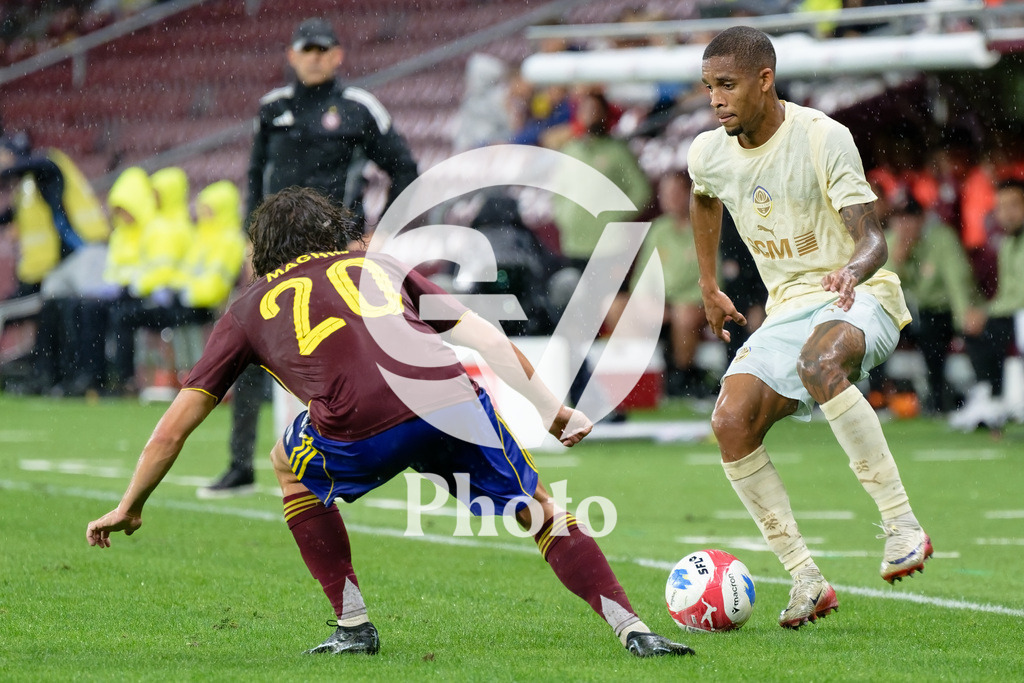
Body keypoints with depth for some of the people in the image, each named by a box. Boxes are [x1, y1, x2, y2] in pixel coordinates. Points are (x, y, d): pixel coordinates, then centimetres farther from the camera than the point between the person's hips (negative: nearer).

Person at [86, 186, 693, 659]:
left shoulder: (250, 309, 30)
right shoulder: (380, 265, 34)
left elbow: (176, 425, 29)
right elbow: (484, 335, 25)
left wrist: (130, 507, 40)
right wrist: (553, 409, 29)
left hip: (360, 430, -1)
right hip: (454, 397, 2)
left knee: (292, 470, 31)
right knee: (541, 511, 20)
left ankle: (354, 626, 24)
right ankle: (632, 631, 7)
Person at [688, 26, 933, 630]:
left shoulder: (823, 138, -16)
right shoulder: (709, 154, 2)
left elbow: (872, 239, -21)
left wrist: (853, 272, -44)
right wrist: (709, 288, 29)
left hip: (859, 295, -6)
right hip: (788, 308, 6)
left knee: (817, 362, -40)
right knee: (731, 422, -19)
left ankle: (903, 527, -35)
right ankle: (807, 580, -14)